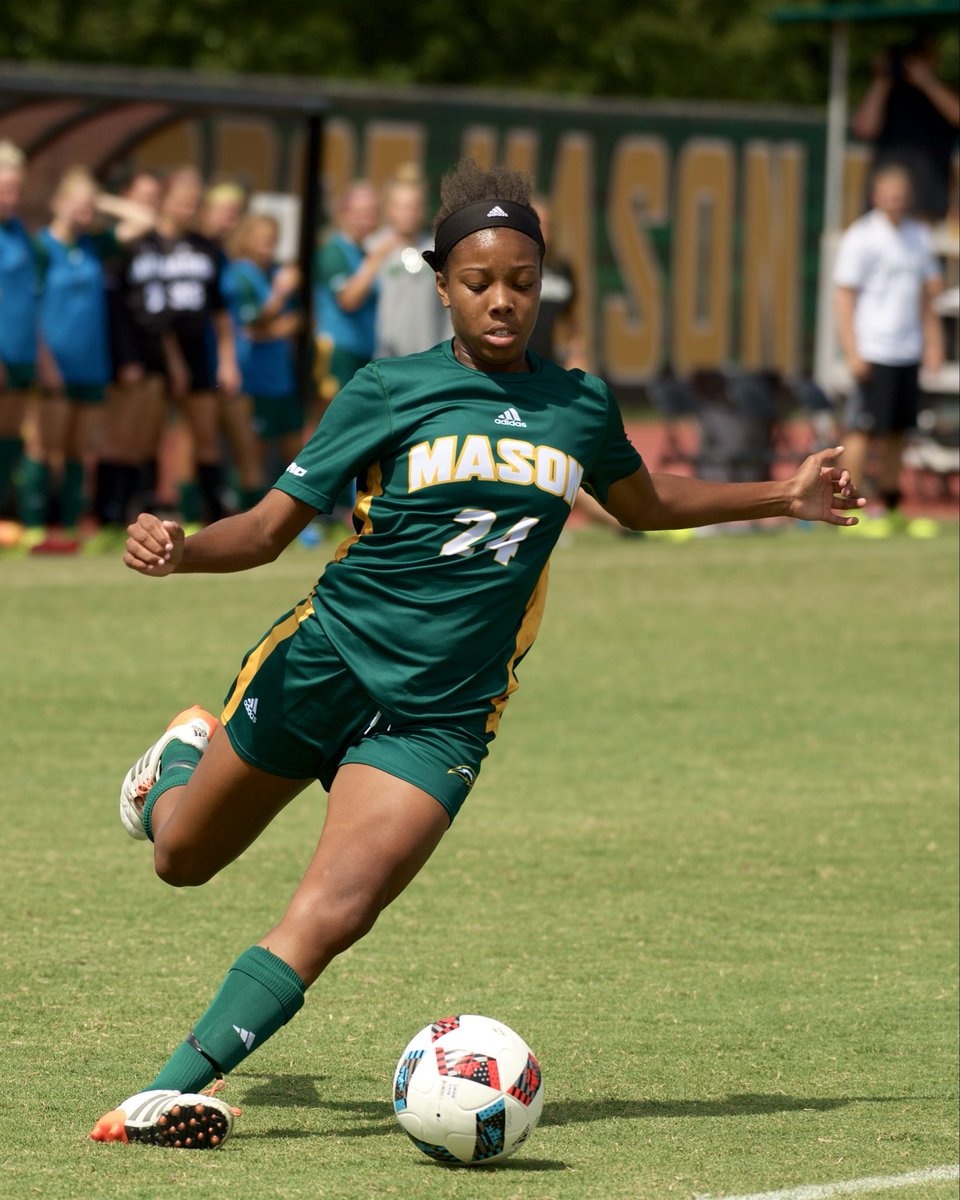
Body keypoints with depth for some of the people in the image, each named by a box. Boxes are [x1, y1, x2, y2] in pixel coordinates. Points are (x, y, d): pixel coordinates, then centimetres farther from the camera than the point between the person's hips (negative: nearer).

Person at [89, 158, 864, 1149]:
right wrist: (179, 550, -25)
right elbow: (271, 526, -5)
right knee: (183, 859, 18)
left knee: (328, 918, -20)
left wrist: (780, 498, 21)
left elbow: (644, 503, 28)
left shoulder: (580, 406, 6)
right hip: (323, 663, -1)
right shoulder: (390, 391, -5)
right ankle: (182, 757, 54)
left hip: (440, 720, 1)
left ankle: (175, 1091, -21)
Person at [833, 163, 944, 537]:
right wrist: (852, 352, -14)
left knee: (897, 432, 9)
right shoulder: (860, 238, -6)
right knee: (864, 430, -6)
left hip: (908, 352, 6)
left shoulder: (918, 237, 13)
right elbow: (843, 295, -8)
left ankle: (890, 508, 16)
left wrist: (933, 341, 13)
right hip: (873, 351, -6)